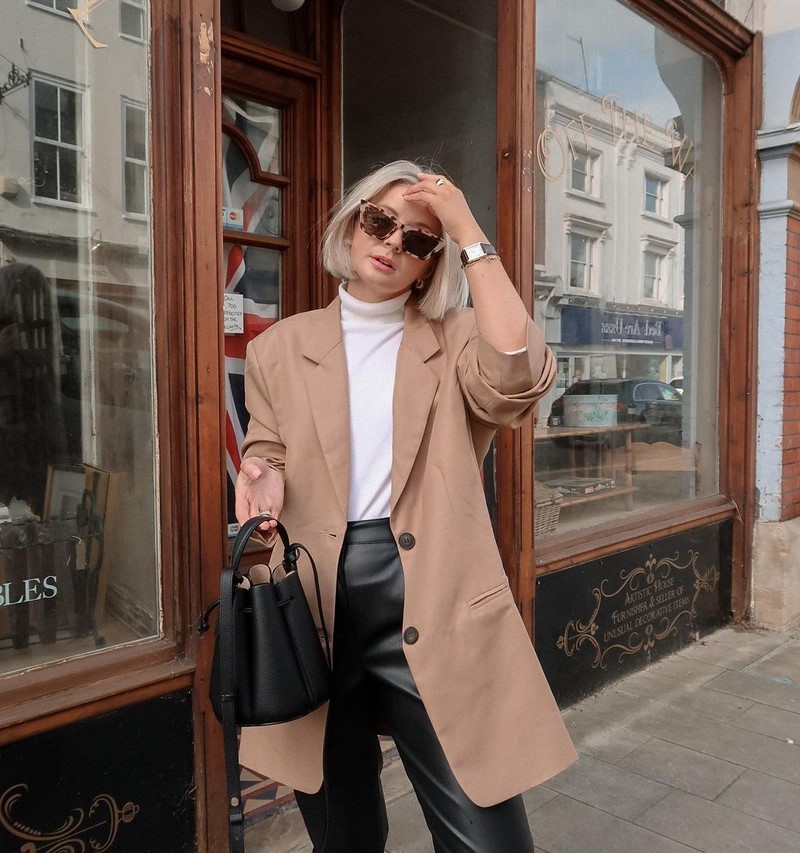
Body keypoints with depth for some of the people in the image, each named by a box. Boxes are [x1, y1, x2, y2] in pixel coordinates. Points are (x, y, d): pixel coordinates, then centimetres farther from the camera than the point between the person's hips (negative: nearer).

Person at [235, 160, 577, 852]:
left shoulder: (456, 339, 2)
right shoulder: (279, 349, 8)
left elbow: (518, 378, -20)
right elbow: (266, 461, 14)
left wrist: (469, 233, -14)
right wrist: (262, 484, -11)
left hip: (432, 605, -2)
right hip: (316, 604, 3)